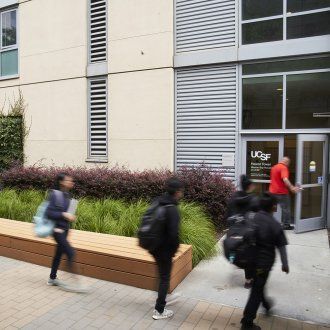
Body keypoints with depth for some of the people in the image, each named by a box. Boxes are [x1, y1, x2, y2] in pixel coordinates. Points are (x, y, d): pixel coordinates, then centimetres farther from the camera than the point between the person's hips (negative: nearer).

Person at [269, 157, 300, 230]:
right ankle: (286, 225, 10)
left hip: (272, 191, 8)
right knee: (286, 209, 5)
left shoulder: (274, 167, 13)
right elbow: (285, 179, -29)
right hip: (282, 192, -8)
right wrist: (292, 188, -35)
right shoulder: (283, 168, -14)